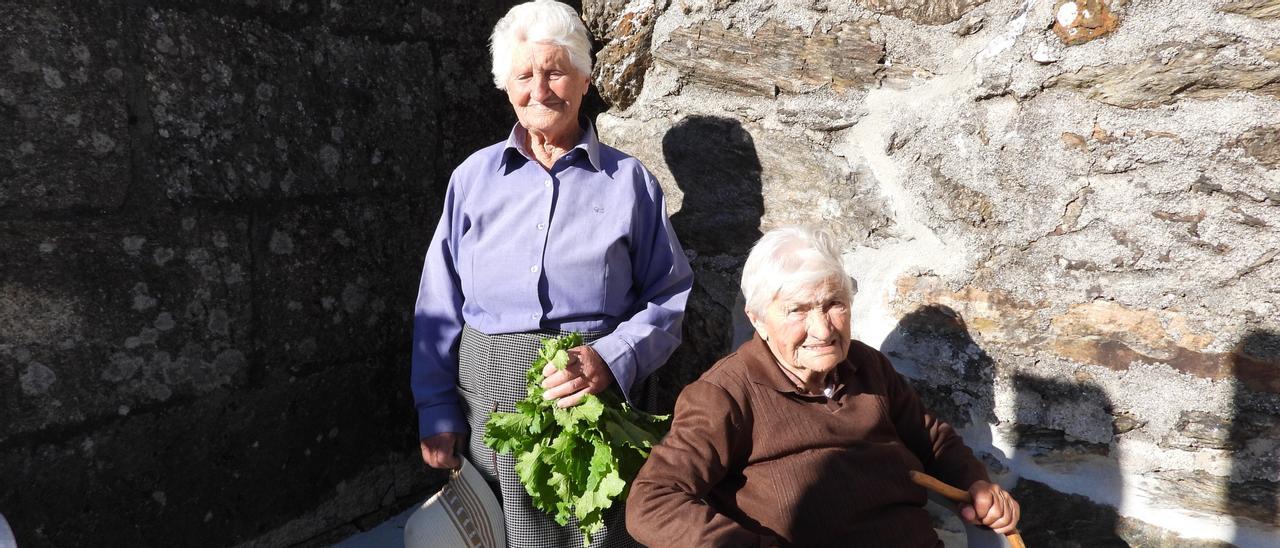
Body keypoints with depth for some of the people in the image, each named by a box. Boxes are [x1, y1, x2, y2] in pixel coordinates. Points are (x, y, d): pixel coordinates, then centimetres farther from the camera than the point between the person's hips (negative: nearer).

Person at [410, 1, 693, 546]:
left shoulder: (629, 181, 1)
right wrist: (436, 413, 1)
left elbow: (668, 299, 0)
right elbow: (439, 305, 7)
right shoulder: (474, 177, 6)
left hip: (593, 399, -1)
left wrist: (610, 359, -17)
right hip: (487, 398, 2)